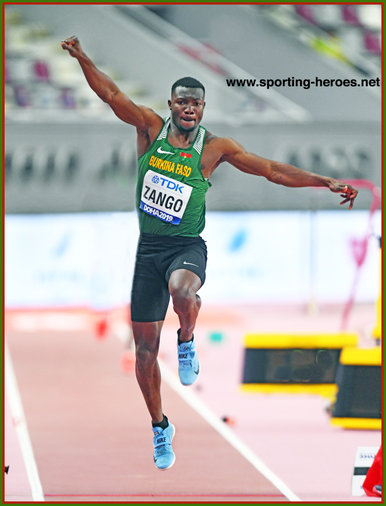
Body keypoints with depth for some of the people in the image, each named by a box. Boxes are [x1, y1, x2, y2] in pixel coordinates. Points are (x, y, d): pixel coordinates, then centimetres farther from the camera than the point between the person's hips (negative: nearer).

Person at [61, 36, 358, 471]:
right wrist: (82, 59, -23)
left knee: (182, 291, -40)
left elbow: (273, 170, -1)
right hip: (149, 248, 2)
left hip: (187, 247, -2)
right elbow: (111, 94, -8)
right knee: (144, 349, 5)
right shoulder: (150, 128, 0)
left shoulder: (214, 148, -2)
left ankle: (187, 341, -7)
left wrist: (327, 183, -6)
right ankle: (159, 427, 24)